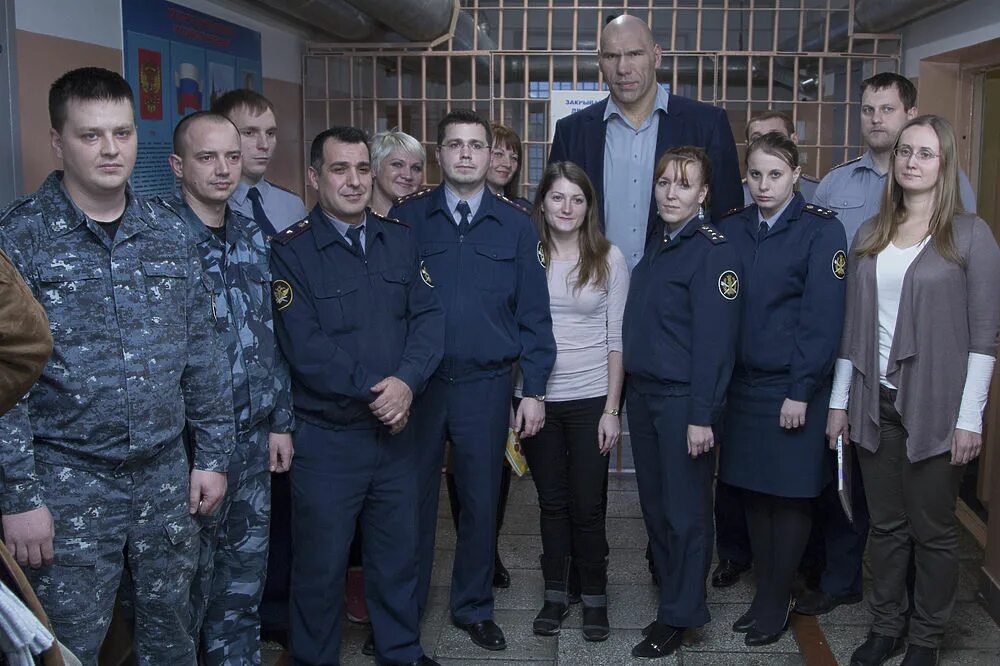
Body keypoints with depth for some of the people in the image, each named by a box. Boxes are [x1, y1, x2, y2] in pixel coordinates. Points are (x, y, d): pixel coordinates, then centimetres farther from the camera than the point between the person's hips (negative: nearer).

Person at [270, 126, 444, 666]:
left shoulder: (400, 241, 7)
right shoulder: (289, 251, -9)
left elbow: (428, 317, 0)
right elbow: (305, 347, -16)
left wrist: (406, 382, -17)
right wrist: (374, 393, -17)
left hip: (396, 430, 5)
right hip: (325, 438, -4)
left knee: (398, 553, 18)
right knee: (320, 565, 9)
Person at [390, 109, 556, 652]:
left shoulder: (515, 227, 4)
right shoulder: (406, 218, 2)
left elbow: (533, 313, 4)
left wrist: (534, 389, 0)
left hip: (486, 384, 1)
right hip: (415, 382, 0)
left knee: (481, 501, 11)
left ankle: (474, 607, 29)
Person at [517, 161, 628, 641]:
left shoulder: (609, 258, -1)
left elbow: (616, 339, -1)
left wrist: (612, 409, -5)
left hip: (590, 400, -1)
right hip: (536, 398, 1)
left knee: (588, 506, 5)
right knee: (552, 502, 13)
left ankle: (594, 597, 23)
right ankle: (555, 594, 27)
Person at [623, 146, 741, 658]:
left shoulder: (714, 252, -12)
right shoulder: (656, 246, 11)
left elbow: (713, 341, -17)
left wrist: (701, 415, -20)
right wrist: (630, 390, 10)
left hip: (684, 398, -7)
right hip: (643, 390, 7)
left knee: (685, 508, 3)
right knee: (653, 500, 16)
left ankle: (679, 614, 16)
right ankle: (669, 581, 33)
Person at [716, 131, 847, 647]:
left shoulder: (821, 230, -7)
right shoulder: (731, 229, 7)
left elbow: (823, 317, -11)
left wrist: (801, 391, -14)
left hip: (793, 387, -4)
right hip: (742, 382, 4)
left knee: (788, 496, 5)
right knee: (753, 489, 11)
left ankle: (778, 601, 18)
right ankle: (763, 591, 25)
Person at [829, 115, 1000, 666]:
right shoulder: (870, 236, 9)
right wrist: (839, 400, 10)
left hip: (936, 407, -4)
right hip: (875, 403, 4)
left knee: (933, 530, 7)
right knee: (885, 525, 13)